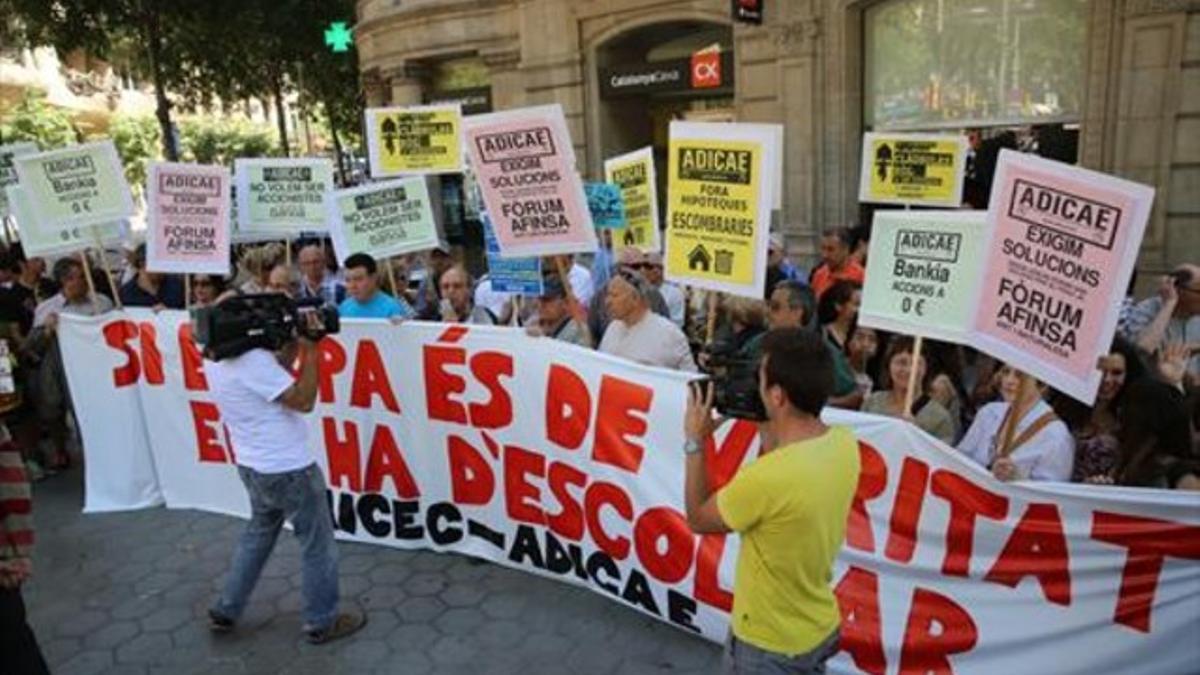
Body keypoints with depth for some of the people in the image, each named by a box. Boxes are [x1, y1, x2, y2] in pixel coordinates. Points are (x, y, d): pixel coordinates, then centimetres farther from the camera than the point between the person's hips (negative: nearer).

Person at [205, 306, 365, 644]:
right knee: (317, 544, 7)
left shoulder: (216, 359, 3)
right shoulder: (253, 360, -26)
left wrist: (294, 346, -1)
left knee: (257, 534, 27)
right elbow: (303, 400, -22)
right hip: (288, 468, -9)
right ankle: (322, 622, 20)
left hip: (254, 466, 9)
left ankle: (225, 612, 35)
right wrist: (310, 351, -18)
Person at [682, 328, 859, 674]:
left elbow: (698, 519, -15)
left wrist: (695, 442, -7)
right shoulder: (844, 443, -13)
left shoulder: (766, 476, -34)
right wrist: (770, 429, -1)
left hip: (768, 645, -6)